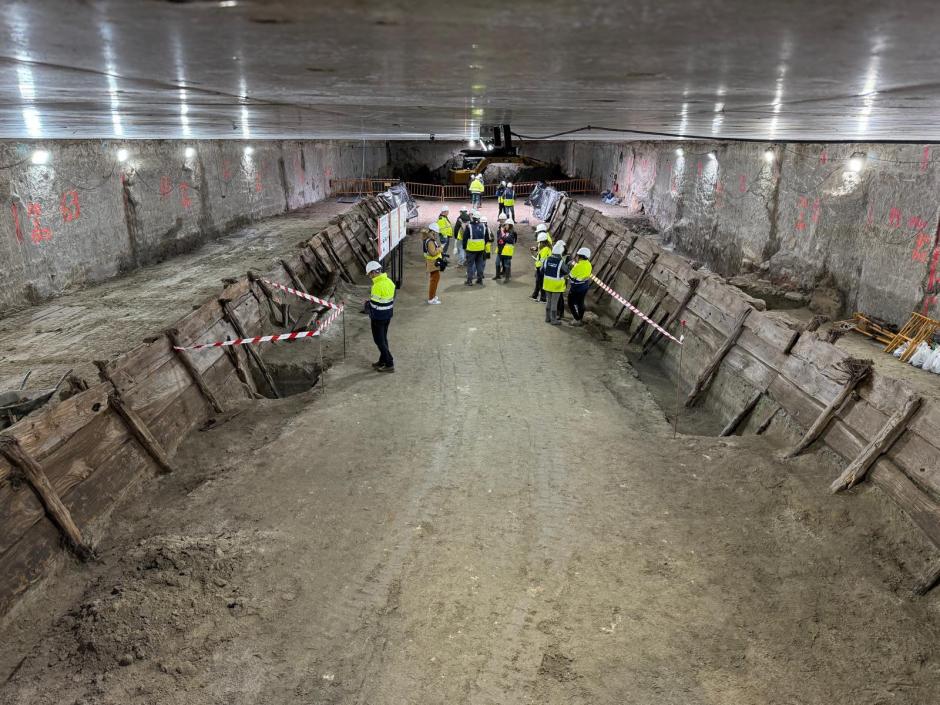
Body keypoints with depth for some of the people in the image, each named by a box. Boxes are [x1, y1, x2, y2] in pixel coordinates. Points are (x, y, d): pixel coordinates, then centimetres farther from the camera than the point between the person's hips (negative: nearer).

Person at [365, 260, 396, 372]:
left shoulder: (378, 286, -24)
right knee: (383, 338, 19)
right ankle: (382, 361, 30)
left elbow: (375, 305, -20)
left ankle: (389, 364, 4)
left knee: (379, 341, 2)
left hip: (378, 318, -9)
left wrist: (371, 316, -3)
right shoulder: (389, 281, 2)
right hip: (388, 316, 9)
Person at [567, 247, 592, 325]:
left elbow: (571, 276, -19)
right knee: (580, 302, 23)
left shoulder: (579, 265, -25)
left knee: (571, 303, 3)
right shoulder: (588, 264, -1)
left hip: (577, 287, -8)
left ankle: (577, 320, 1)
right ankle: (581, 318, 36)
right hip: (585, 286, 8)